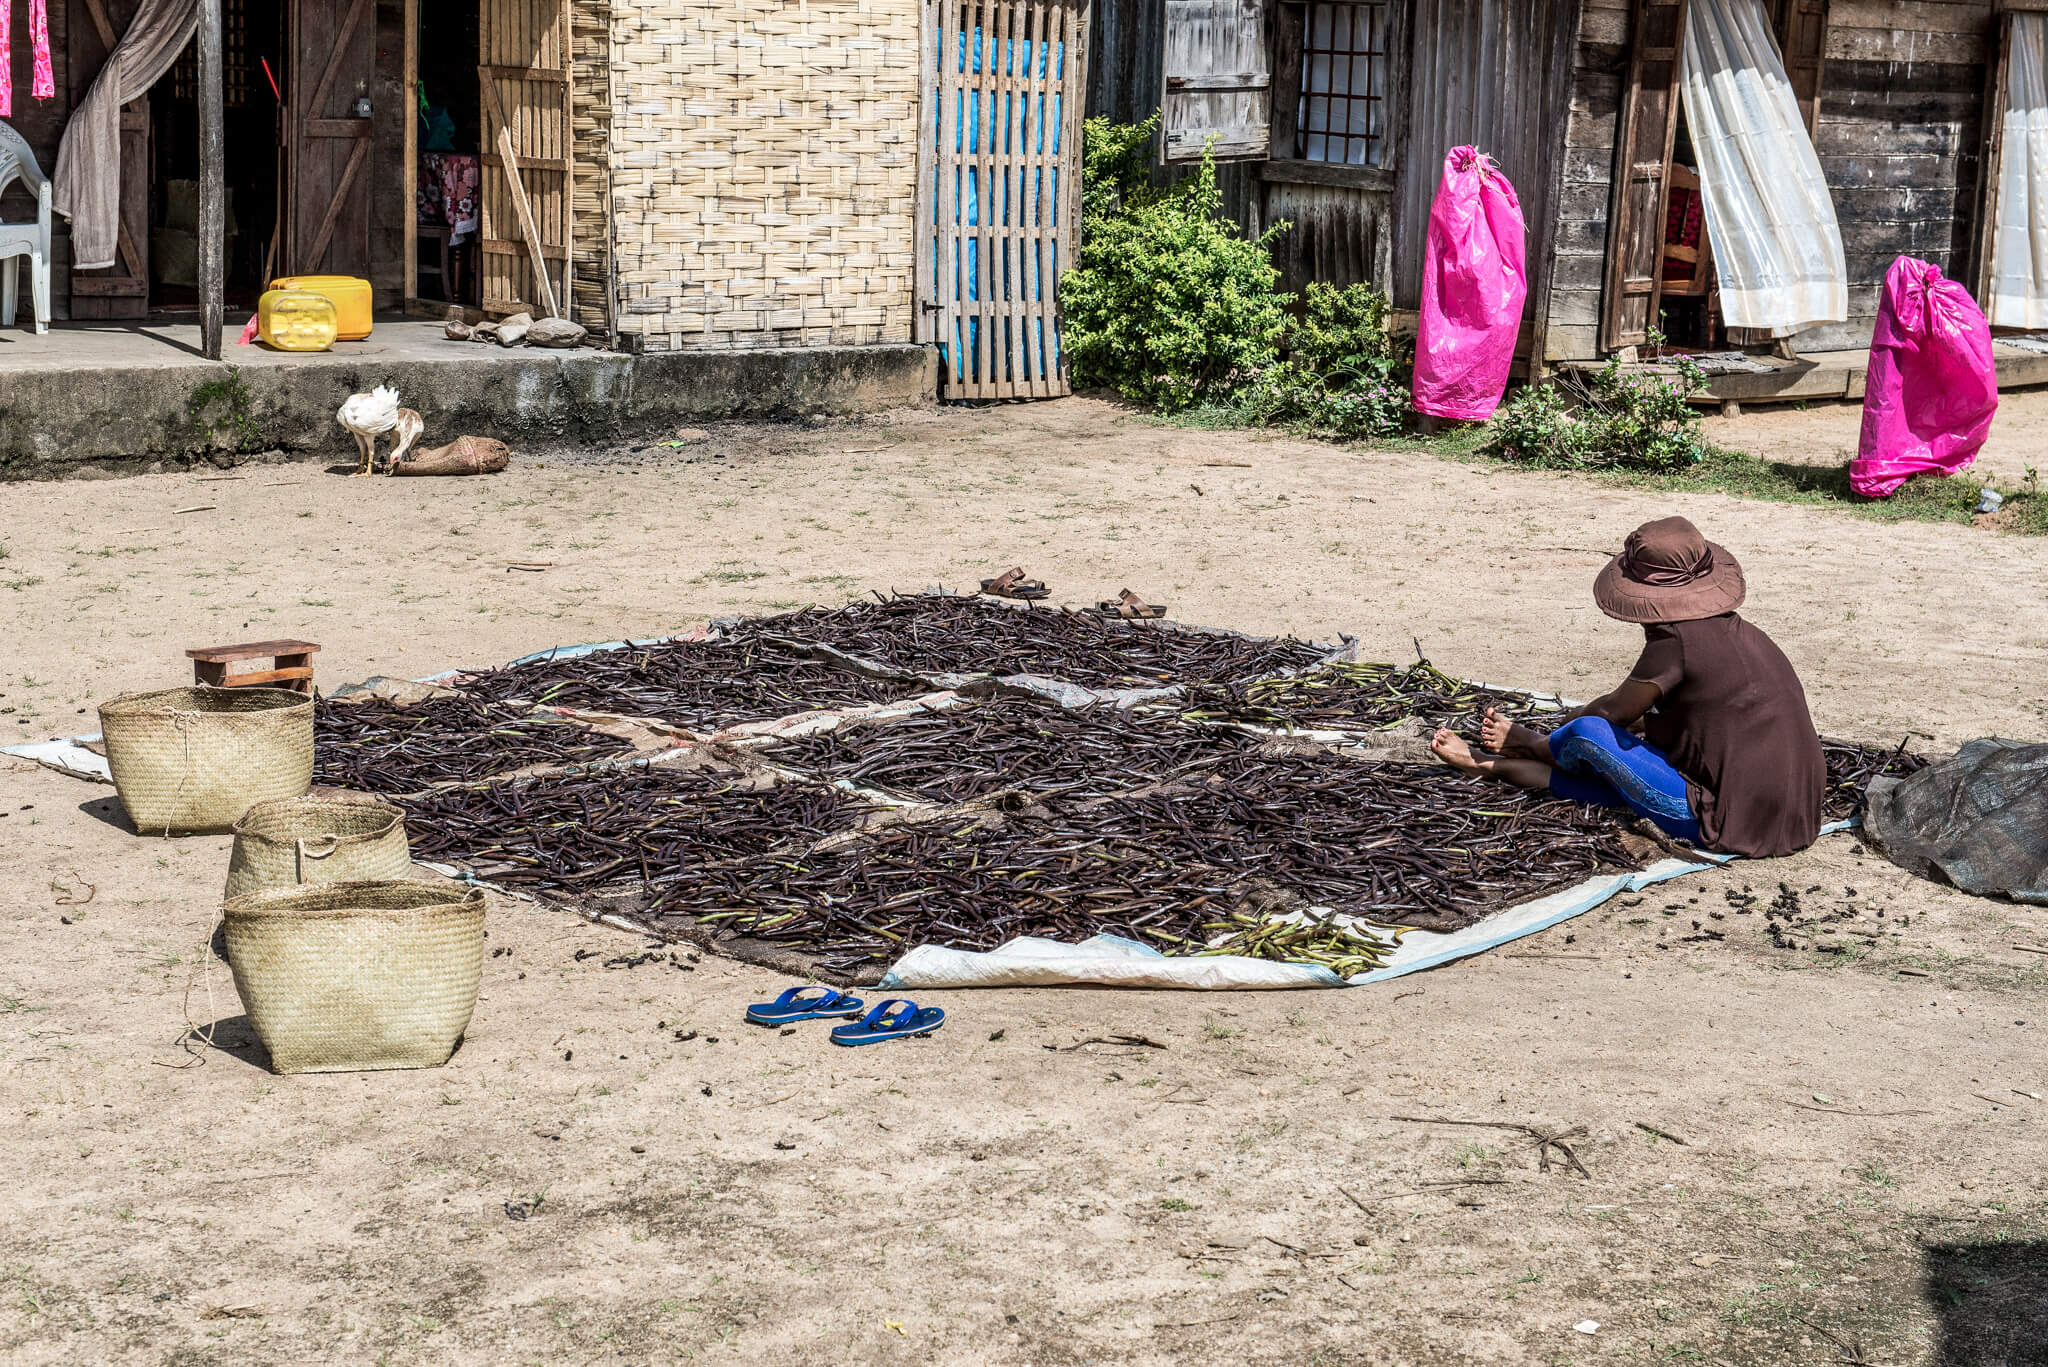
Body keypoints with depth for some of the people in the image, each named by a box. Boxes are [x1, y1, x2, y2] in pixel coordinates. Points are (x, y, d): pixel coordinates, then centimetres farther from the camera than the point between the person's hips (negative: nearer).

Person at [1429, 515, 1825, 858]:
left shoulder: (1675, 642, -15)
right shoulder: (1739, 632, 11)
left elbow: (1614, 710, 0)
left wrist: (1575, 718, 21)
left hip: (1728, 821, -9)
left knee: (1588, 732, -4)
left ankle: (1536, 745, 27)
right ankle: (1497, 766, 33)